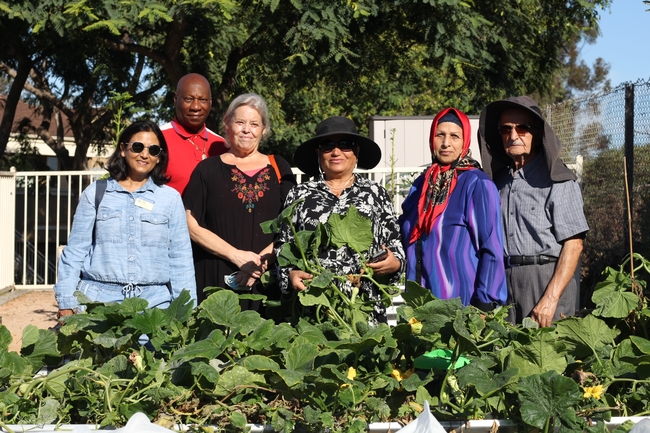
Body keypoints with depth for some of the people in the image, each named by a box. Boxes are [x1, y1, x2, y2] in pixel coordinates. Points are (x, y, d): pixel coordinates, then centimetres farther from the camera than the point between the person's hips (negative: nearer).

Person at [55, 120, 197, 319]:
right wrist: (67, 302, 1)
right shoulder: (96, 193, 6)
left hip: (154, 302, 0)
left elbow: (180, 259, 6)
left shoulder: (171, 198, 7)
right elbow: (76, 250, 6)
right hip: (98, 299, 0)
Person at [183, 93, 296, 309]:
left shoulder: (279, 169, 10)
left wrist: (263, 259, -10)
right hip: (215, 281, -1)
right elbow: (192, 224, -1)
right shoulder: (208, 169, 6)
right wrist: (236, 255, -11)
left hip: (267, 281, 1)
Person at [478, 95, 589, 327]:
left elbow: (573, 243, -11)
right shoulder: (500, 179, 13)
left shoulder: (557, 179, -5)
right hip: (504, 280, 5)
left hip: (547, 279, -5)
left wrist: (550, 299, -18)